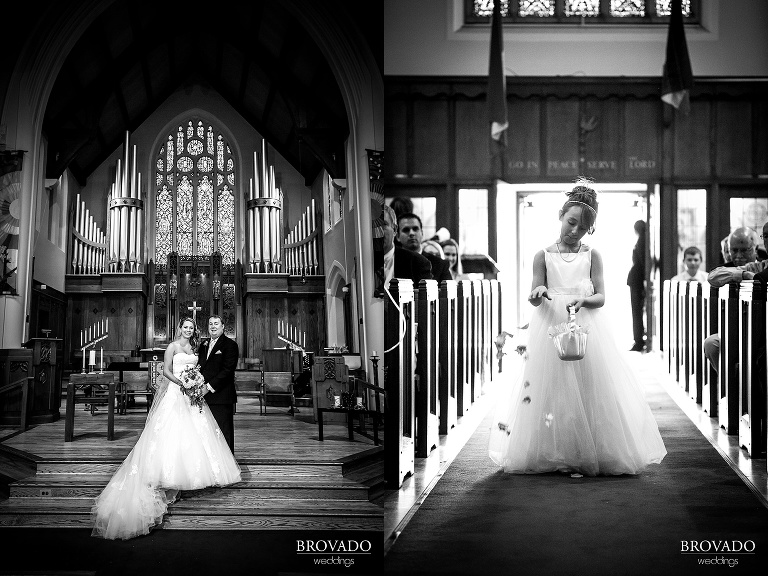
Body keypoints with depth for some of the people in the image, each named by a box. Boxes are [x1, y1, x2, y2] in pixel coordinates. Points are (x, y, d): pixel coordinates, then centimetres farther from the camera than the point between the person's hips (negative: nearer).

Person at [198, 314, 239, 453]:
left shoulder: (230, 345, -4)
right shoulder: (204, 345, 19)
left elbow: (228, 370, -12)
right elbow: (201, 368, 18)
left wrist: (210, 386, -17)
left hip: (221, 396, -6)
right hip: (205, 397, 6)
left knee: (224, 434, -2)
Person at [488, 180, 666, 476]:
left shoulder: (592, 256, 7)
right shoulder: (543, 256, 6)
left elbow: (601, 297, 2)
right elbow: (534, 297, 3)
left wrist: (582, 300, -19)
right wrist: (537, 294, -20)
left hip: (587, 326, 0)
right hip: (551, 326, 0)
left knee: (590, 390, -4)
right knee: (552, 390, -1)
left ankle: (589, 454, 5)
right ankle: (554, 455, 9)